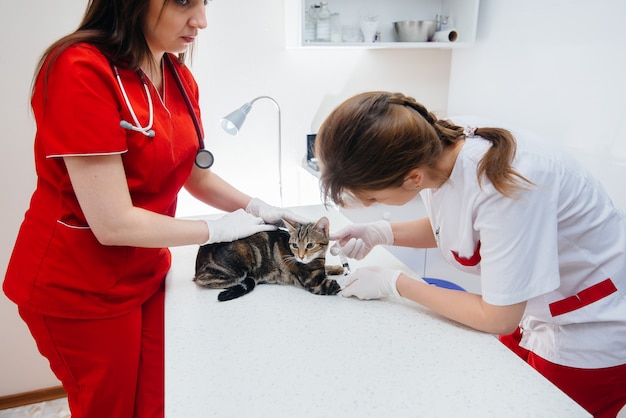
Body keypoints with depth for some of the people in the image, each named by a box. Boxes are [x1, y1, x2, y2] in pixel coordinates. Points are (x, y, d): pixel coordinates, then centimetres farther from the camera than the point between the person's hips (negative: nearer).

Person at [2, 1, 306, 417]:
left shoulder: (179, 77, -1)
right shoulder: (81, 71, -24)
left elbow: (195, 174, 10)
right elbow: (113, 224, -26)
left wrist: (255, 207, -6)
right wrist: (219, 229, -16)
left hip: (147, 274, 6)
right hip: (79, 289, -6)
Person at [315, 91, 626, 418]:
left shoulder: (504, 183, -37)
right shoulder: (432, 152, -15)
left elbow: (497, 318, -26)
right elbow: (446, 226, 7)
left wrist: (394, 284, -18)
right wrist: (382, 233, -10)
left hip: (590, 332, -6)